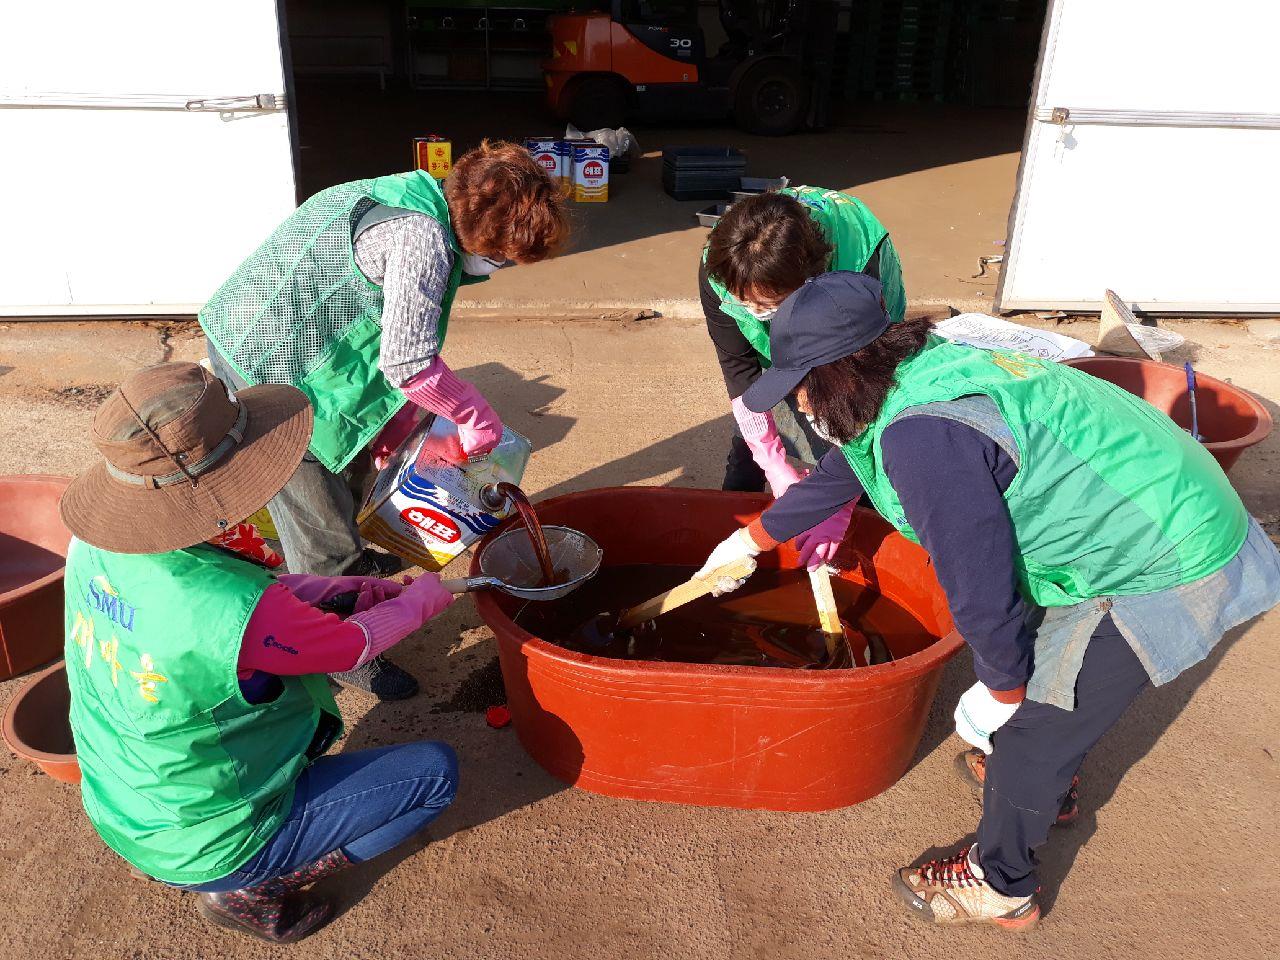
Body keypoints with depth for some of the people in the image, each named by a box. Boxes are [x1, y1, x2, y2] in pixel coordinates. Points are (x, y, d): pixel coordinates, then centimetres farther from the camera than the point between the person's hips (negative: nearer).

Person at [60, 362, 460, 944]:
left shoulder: (94, 545, -15)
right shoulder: (233, 614, -38)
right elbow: (355, 644, -18)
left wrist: (376, 588, 1)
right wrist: (422, 598, 2)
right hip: (205, 849, -7)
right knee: (434, 771, 1)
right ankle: (253, 891, 5)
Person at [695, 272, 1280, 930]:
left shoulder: (923, 437, -33)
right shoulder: (906, 379, 0)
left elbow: (982, 589, -26)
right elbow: (835, 476, 16)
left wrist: (1000, 691, -7)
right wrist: (747, 543, 29)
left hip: (1163, 573, -9)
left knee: (1030, 725, 3)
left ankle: (1001, 888, 26)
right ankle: (1047, 783, 51)